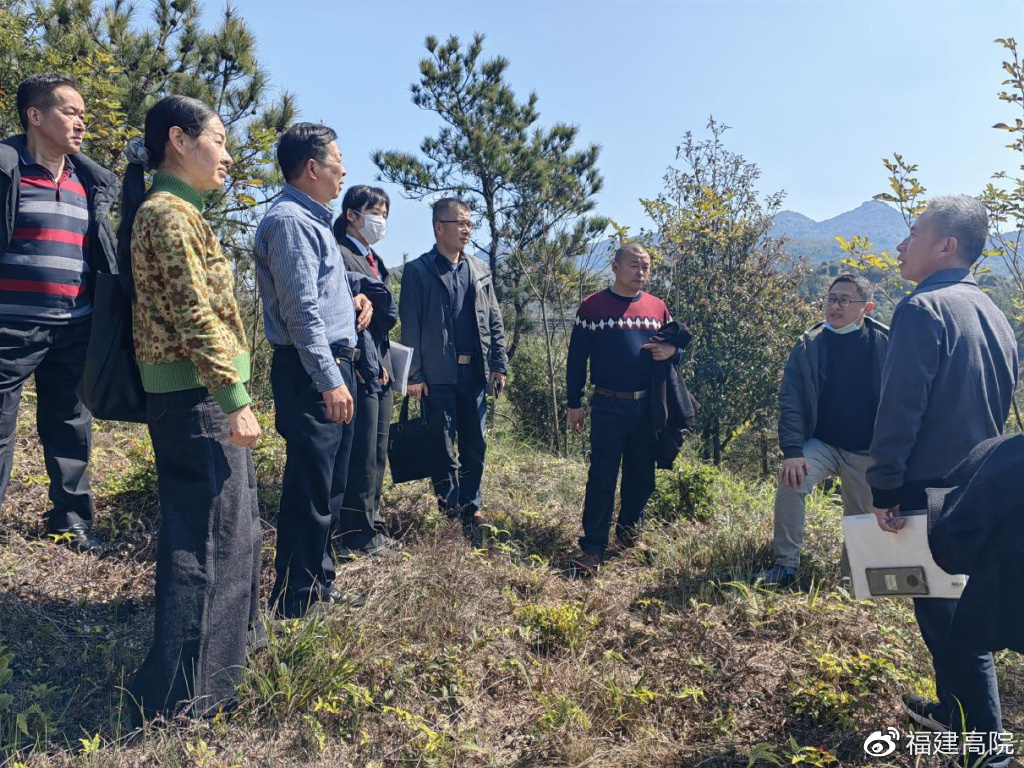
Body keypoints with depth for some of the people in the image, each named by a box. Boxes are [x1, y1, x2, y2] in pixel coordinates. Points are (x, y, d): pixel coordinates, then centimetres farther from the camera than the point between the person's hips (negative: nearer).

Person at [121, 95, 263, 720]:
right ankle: (184, 691, 9)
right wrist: (236, 400, -22)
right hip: (196, 393, -10)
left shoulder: (176, 210, 18)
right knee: (211, 533, -4)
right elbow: (195, 316, -20)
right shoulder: (170, 213, -13)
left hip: (197, 393, 10)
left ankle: (230, 637, 39)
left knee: (233, 520, 20)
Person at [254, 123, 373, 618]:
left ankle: (318, 585, 30)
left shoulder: (313, 219, 19)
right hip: (312, 373, -10)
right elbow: (301, 310, -21)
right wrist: (330, 380, -23)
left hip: (334, 367, 10)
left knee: (329, 488, 17)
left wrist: (351, 302, 11)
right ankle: (295, 605, 9)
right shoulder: (290, 220, -13)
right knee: (310, 493, -4)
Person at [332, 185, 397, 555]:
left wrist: (385, 363, 14)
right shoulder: (339, 255, -9)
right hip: (360, 370, -9)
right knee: (362, 454, -3)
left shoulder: (373, 259, 19)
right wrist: (370, 363, -15)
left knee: (377, 454, 14)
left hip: (381, 369, 9)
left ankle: (372, 525, 25)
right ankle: (359, 534, 8)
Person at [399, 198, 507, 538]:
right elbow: (410, 327, -5)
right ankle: (450, 511, 18)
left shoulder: (479, 269, 13)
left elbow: (494, 321, 13)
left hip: (475, 373, 4)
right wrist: (414, 375, -9)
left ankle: (471, 508, 23)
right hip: (438, 375, -4)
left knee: (475, 445, 10)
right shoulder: (417, 270, -2)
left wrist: (499, 365, 6)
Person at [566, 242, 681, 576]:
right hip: (608, 407, -4)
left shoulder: (658, 307, 8)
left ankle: (627, 530, 34)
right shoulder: (593, 306, -2)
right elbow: (576, 358, -1)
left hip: (648, 407, 4)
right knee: (602, 478, -3)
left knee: (642, 476, 13)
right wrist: (574, 404, -3)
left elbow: (675, 347, 17)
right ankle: (592, 548, 3)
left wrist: (672, 351, -9)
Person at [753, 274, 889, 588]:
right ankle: (785, 565, -14)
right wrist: (792, 450, -17)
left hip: (868, 453, 1)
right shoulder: (809, 344, -5)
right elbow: (790, 401, -7)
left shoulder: (885, 342, -6)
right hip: (820, 444, 0)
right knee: (791, 483, -27)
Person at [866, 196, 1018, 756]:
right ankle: (958, 713, 35)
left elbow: (899, 409, -21)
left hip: (930, 492, -8)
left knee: (945, 615, 3)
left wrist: (884, 489, -17)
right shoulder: (994, 315, 11)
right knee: (959, 605, 21)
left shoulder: (923, 309, -16)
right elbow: (999, 407, 17)